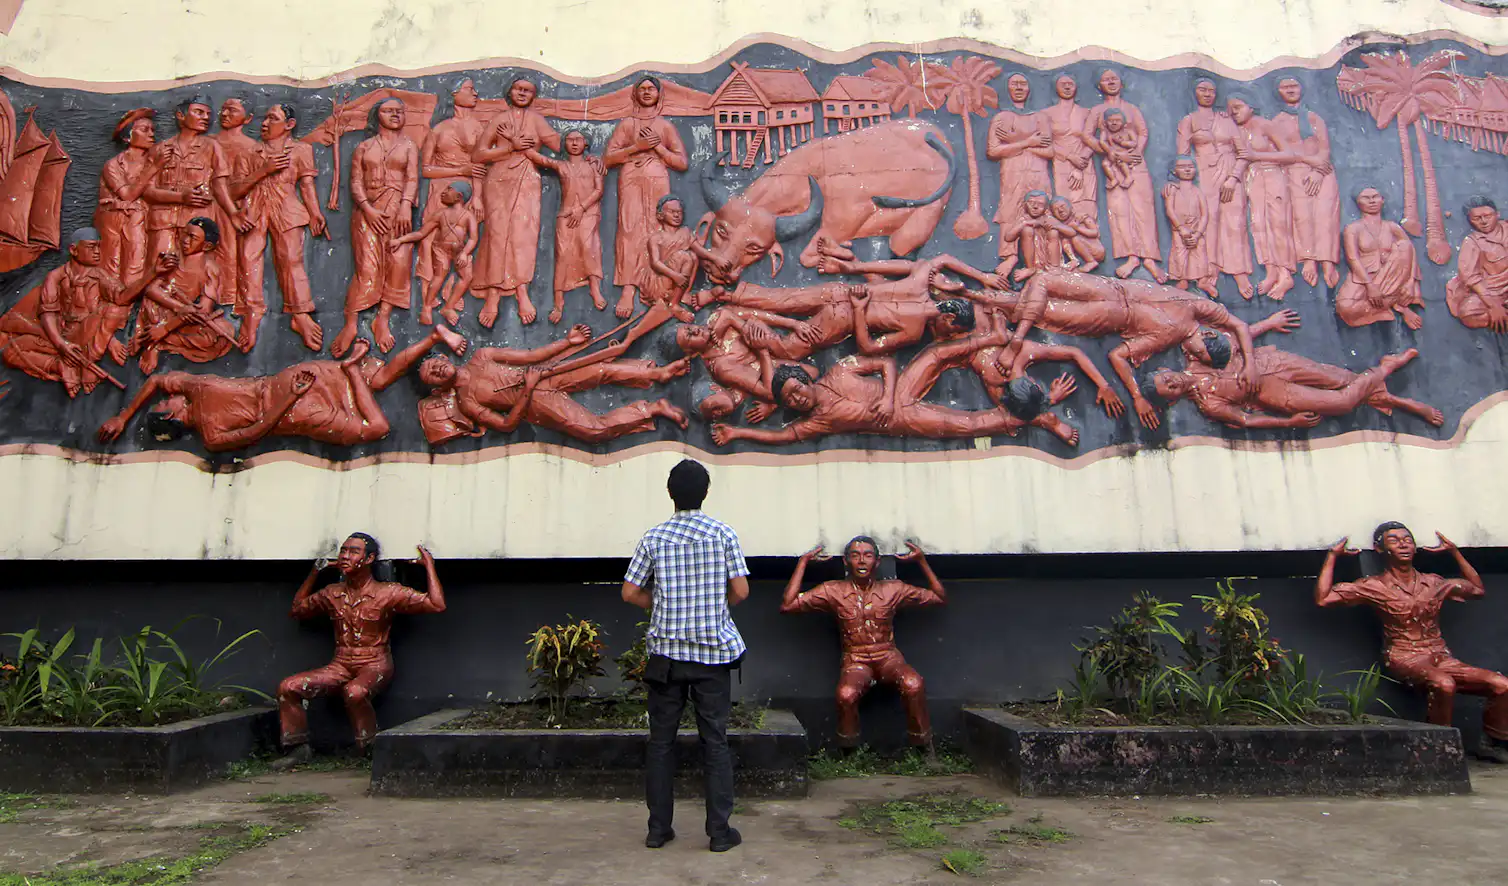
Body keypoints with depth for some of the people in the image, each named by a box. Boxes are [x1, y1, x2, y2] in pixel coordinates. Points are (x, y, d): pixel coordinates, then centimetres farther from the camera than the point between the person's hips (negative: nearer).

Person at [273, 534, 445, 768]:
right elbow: (297, 609, 28)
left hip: (375, 665, -6)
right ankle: (299, 748, 3)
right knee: (288, 687, -11)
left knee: (354, 692, -38)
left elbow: (437, 605, -16)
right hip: (340, 666, 6)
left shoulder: (387, 593, -8)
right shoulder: (331, 594, 9)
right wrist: (314, 573, 20)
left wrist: (429, 566, -12)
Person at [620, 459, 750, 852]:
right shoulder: (723, 534, -6)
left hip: (666, 652, 1)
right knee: (715, 741, 7)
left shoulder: (654, 538, -2)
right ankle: (720, 831, 12)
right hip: (713, 651, -1)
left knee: (661, 741, 11)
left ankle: (658, 828, 18)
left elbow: (630, 592, 0)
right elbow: (741, 590, -6)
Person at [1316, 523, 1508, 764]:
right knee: (1443, 684, -35)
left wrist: (1454, 552, 19)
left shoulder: (1434, 583, 11)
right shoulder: (1375, 587, -2)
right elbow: (1322, 598, -9)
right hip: (1405, 659, -5)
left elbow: (1477, 590, 27)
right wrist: (1332, 556, -6)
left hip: (1441, 657, 5)